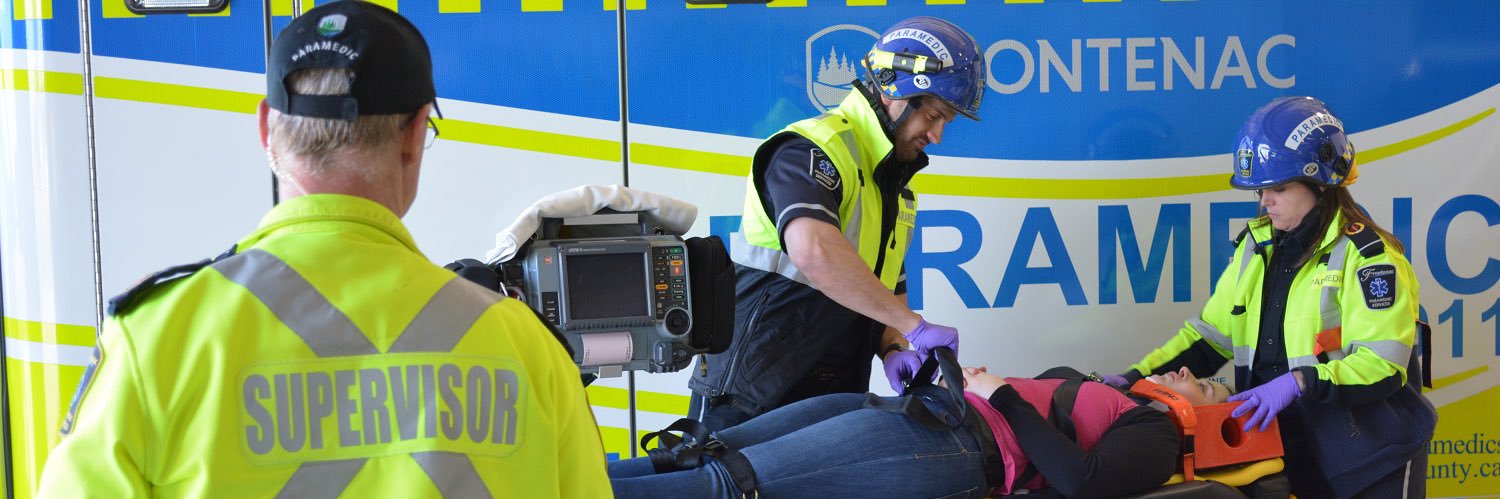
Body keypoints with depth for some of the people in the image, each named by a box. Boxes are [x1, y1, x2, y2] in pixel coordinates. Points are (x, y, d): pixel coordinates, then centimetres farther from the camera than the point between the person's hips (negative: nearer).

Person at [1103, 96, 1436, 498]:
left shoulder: (1367, 255, -12)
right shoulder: (1257, 246, 7)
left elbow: (1383, 366, -19)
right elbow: (1208, 337, 8)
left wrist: (1299, 382, -31)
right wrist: (1136, 378, -5)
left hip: (1367, 459, -5)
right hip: (1284, 449, 6)